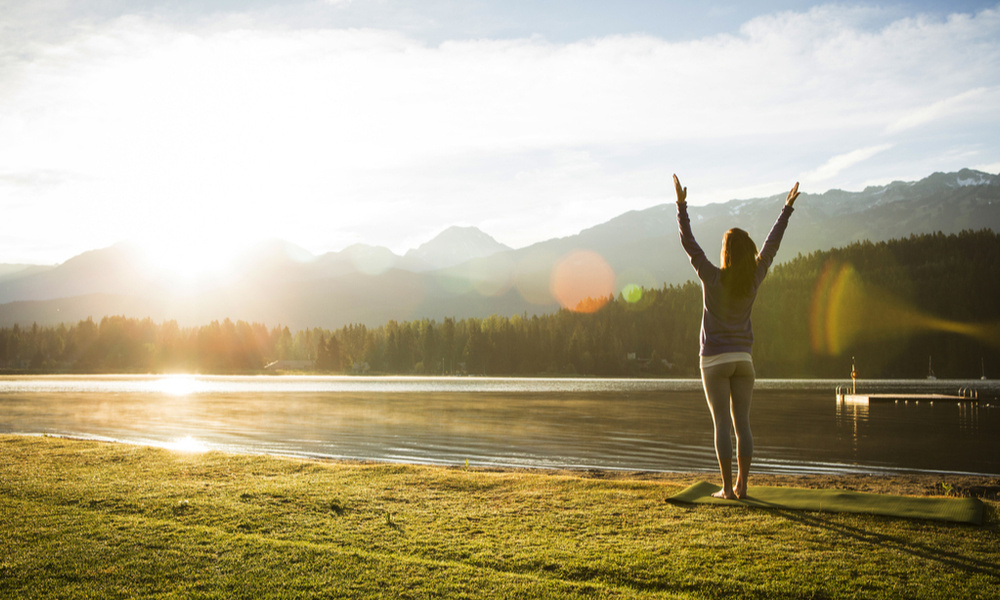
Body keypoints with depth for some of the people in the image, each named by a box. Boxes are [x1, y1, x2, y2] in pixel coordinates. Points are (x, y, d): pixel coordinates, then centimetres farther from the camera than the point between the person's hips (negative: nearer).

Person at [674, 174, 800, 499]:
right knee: (742, 423, 5)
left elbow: (689, 243, -9)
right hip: (743, 359, 3)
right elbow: (771, 245, 9)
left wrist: (681, 205, -4)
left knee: (722, 424, -2)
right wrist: (787, 208, 18)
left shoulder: (712, 278, -13)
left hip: (715, 360, -3)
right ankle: (741, 485, 5)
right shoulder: (754, 279, -3)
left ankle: (728, 487, -3)